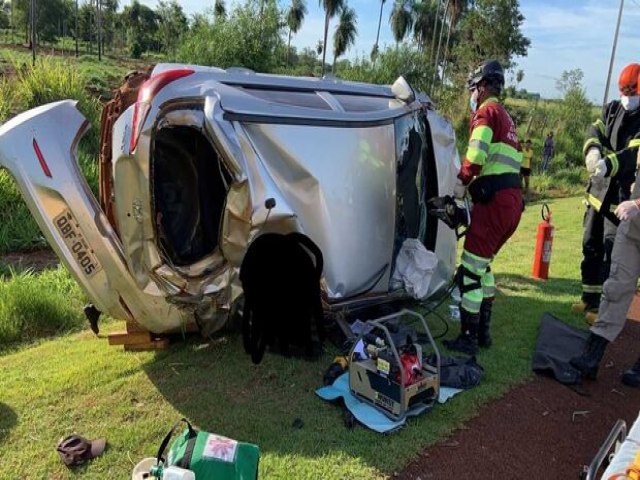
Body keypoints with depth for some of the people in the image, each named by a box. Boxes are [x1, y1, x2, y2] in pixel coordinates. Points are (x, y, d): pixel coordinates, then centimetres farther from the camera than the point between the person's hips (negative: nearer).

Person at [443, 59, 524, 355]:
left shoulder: (487, 111, -2)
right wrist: (471, 184, 12)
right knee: (483, 265, 20)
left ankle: (468, 339, 1)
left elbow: (477, 153, -19)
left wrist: (461, 182, -7)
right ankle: (483, 331, 26)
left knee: (470, 270, -4)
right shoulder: (505, 117, 27)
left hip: (494, 200, -9)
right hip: (512, 199, 10)